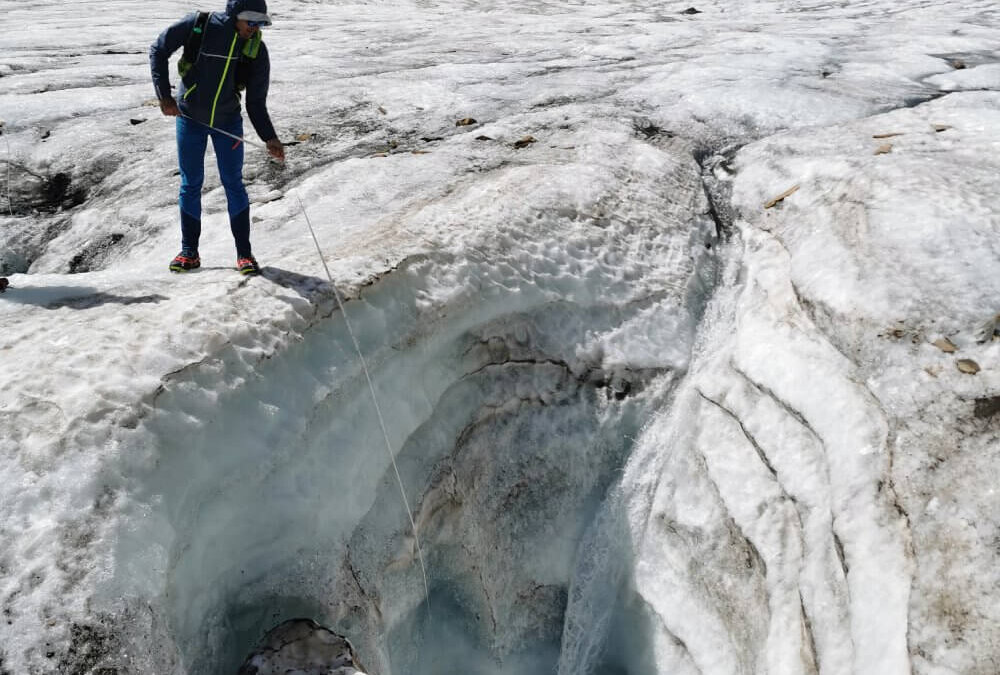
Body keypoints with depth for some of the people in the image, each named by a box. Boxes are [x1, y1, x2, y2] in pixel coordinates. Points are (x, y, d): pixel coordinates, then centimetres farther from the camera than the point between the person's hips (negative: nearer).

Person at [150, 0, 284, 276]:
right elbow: (158, 50, -5)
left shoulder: (257, 50, -12)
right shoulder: (198, 25, -17)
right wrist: (164, 95, -13)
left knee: (233, 183, 0)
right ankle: (189, 252, 16)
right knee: (190, 184, 6)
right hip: (190, 118, 0)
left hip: (227, 122, 0)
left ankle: (244, 252, 8)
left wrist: (269, 138, -21)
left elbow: (256, 103, -8)